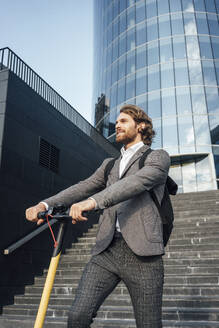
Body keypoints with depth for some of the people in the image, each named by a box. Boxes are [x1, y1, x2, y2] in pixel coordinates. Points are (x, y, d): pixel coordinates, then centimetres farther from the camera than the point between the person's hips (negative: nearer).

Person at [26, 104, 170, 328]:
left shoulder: (158, 157, 6)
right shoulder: (109, 164, 25)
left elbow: (136, 182, -14)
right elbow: (83, 187, 10)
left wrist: (93, 201, -30)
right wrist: (45, 204, -7)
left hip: (141, 252, -4)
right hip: (106, 250, 4)